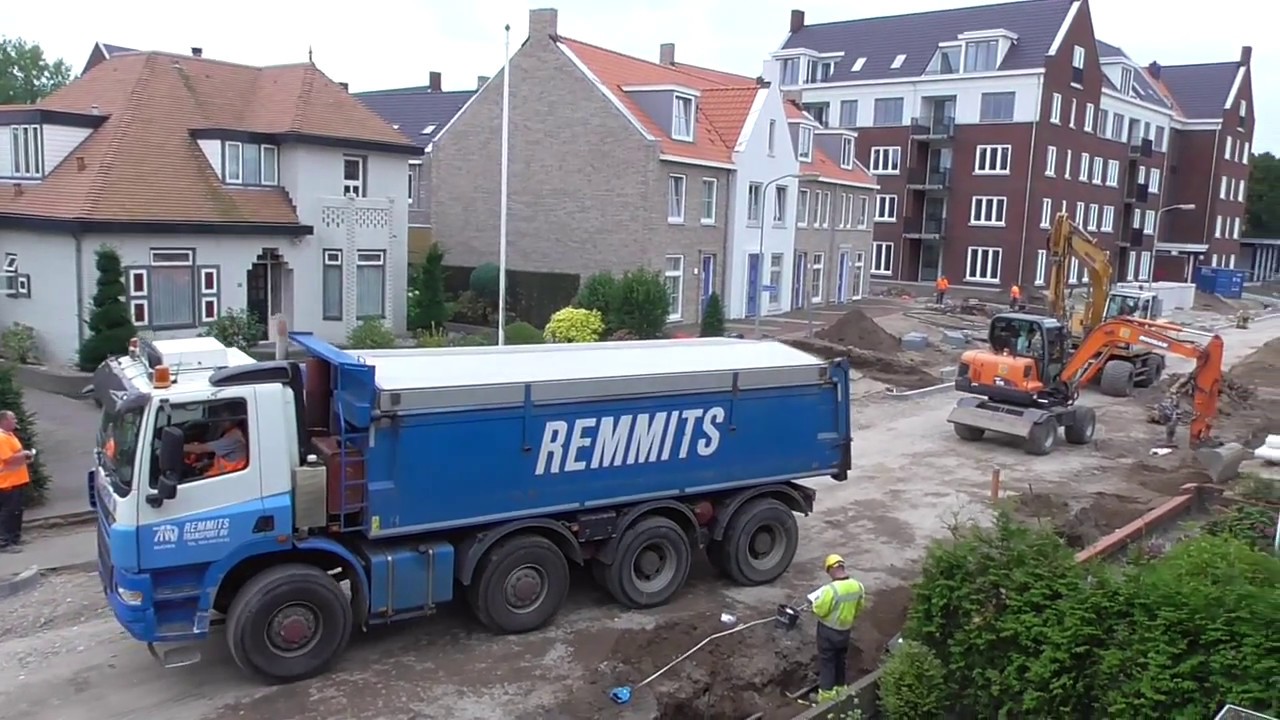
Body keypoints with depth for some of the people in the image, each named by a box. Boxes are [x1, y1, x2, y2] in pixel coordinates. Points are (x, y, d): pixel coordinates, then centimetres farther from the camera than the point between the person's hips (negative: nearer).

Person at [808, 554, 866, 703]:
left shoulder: (831, 589, -31)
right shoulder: (857, 586, -10)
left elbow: (819, 611, -20)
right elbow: (859, 608, 5)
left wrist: (815, 603, -1)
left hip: (828, 630, -6)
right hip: (846, 629, 6)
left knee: (827, 661, 10)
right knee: (841, 659, 23)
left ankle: (826, 694, 19)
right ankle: (841, 688, 38)